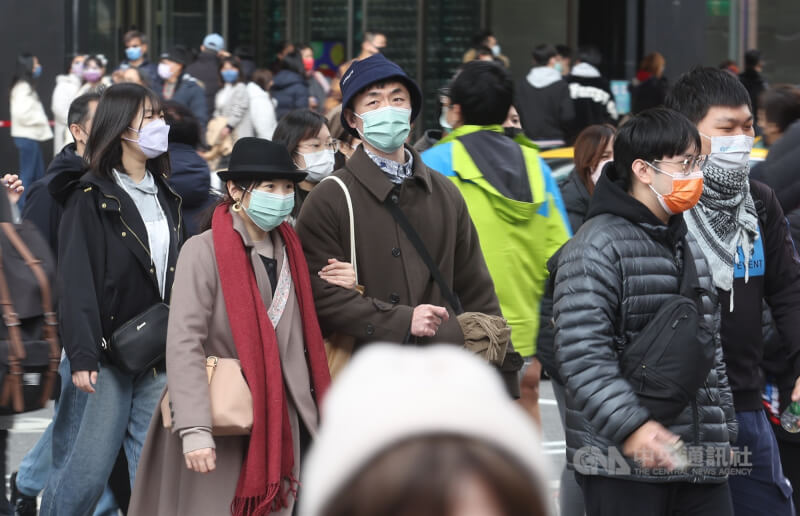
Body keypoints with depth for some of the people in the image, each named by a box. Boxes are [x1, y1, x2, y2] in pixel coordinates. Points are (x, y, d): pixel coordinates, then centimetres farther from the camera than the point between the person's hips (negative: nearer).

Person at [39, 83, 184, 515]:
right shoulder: (90, 198, -5)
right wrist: (82, 356, -20)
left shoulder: (166, 197, 15)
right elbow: (76, 282, -12)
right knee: (85, 472, -5)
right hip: (107, 356, -5)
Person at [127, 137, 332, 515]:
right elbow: (184, 345, -17)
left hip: (278, 425, 5)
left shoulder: (288, 251, 11)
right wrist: (194, 430, -25)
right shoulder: (203, 251, -9)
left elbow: (299, 345, 14)